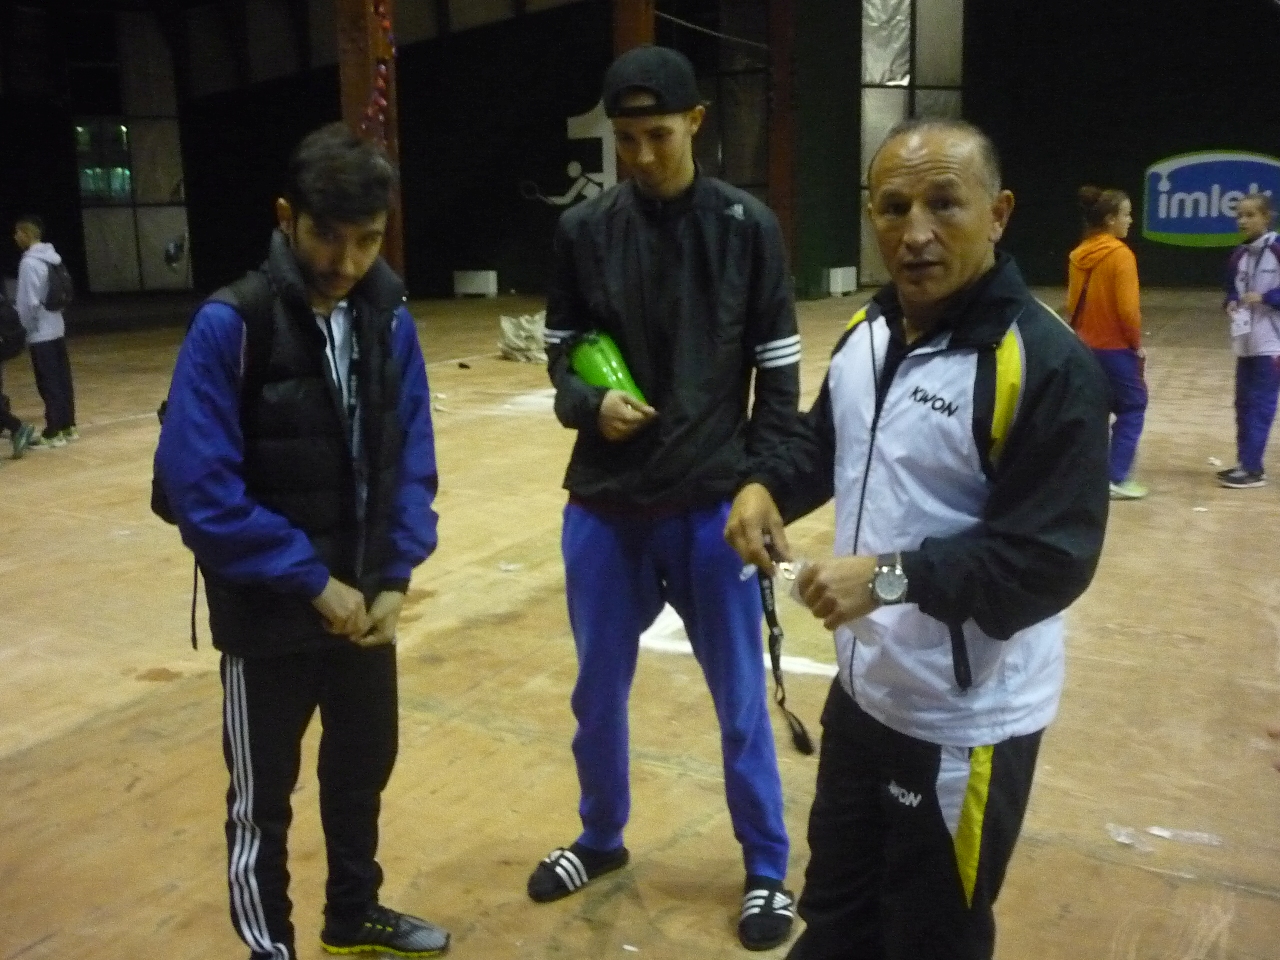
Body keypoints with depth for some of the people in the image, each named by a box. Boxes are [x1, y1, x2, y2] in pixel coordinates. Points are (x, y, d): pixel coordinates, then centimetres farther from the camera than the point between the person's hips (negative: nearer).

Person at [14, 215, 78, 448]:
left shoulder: (30, 262, -18)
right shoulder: (52, 257, 8)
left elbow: (30, 302, -20)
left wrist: (26, 327, -6)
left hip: (41, 333, -8)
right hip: (57, 328, 8)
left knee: (48, 384, -3)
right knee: (62, 379, 12)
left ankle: (53, 433, 1)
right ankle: (68, 426, 18)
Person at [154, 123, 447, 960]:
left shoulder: (390, 315, -3)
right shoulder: (230, 325, -18)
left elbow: (411, 458, 2)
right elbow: (199, 488, -20)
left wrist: (395, 577, -8)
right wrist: (313, 582, -17)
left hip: (367, 599, 5)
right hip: (270, 609, -5)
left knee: (365, 764, 21)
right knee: (264, 794, 12)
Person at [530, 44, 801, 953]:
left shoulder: (748, 226, -5)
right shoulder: (584, 229, 0)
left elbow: (779, 374, -2)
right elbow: (561, 349, 10)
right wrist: (588, 402, -12)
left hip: (714, 507, -2)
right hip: (604, 505, 3)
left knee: (741, 701, 9)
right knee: (599, 691, 16)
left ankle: (768, 870, 29)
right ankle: (602, 838, 41)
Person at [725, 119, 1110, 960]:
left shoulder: (1047, 364, -23)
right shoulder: (867, 331, 3)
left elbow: (1053, 557, -25)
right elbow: (826, 440, 18)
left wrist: (894, 576, -32)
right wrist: (767, 487, -3)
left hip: (966, 725, -7)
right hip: (864, 689, 8)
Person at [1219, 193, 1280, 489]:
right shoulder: (1239, 255, 10)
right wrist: (1231, 303, 0)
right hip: (1245, 343, 7)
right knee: (1244, 404, 10)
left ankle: (1252, 468, -2)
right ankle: (1246, 464, 19)